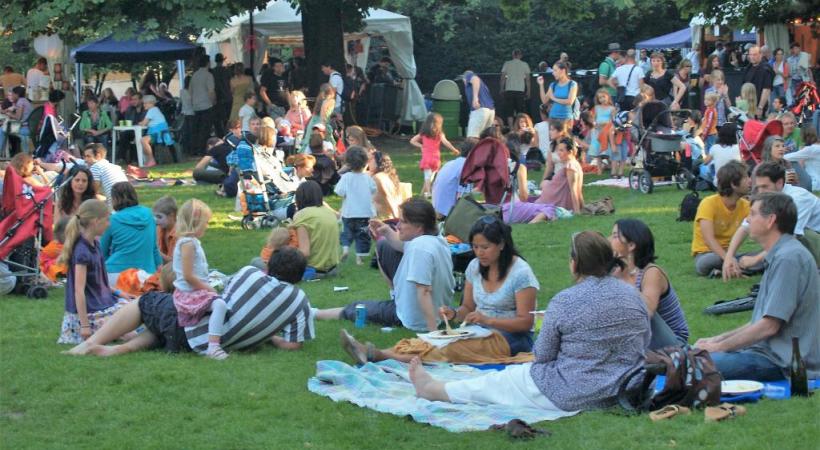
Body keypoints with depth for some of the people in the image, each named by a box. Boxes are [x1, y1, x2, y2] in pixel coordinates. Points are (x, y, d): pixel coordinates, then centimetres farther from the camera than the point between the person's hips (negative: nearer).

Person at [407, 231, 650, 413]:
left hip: (573, 396, -6)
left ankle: (432, 389, 39)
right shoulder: (633, 295, 0)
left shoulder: (564, 302, -17)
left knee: (495, 383, 18)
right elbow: (643, 343, 11)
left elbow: (543, 355, -9)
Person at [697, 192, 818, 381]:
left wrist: (718, 347, -10)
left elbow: (769, 326, -19)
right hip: (772, 352, 11)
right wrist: (716, 340, 15)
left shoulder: (788, 258, -16)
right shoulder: (780, 255, 19)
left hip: (783, 362, -11)